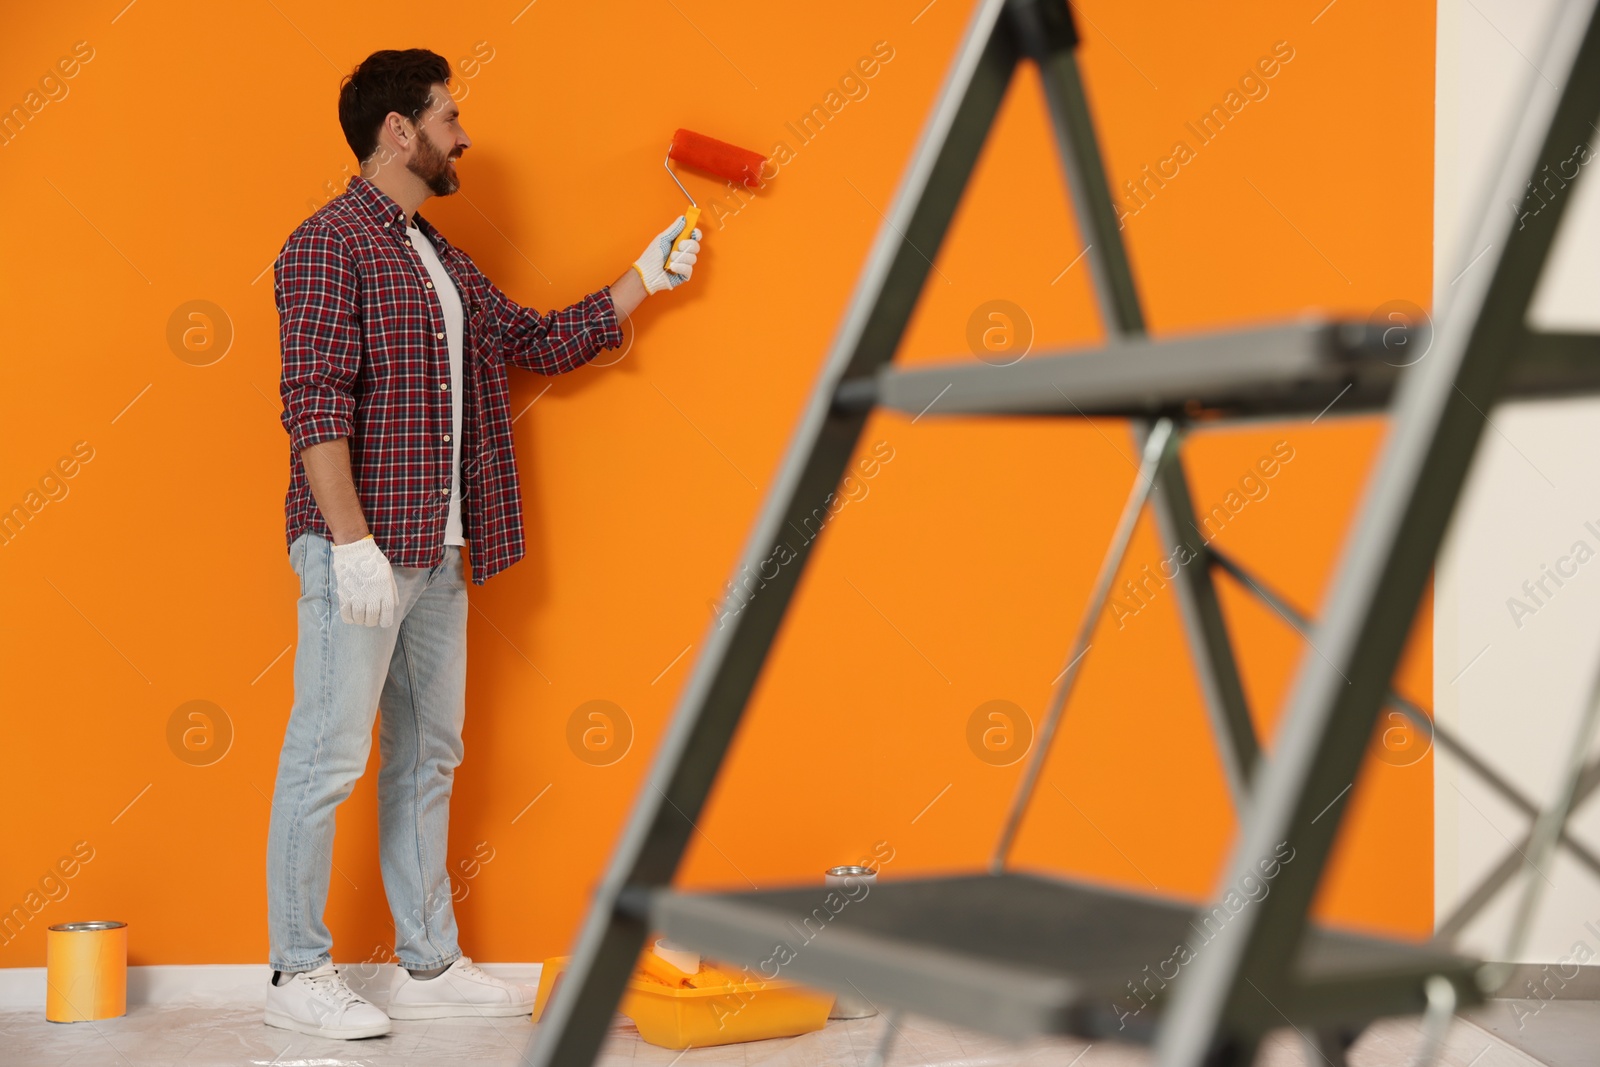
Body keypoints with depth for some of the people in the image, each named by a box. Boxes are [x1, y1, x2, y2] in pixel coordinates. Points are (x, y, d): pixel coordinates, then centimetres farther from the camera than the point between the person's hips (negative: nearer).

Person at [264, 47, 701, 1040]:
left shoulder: (440, 259, 19)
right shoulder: (330, 243, -8)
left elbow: (540, 340, 27)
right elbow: (314, 401, -17)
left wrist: (642, 281, 25)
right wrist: (352, 540, -23)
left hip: (439, 553, 9)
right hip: (360, 549, -9)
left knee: (428, 756, 12)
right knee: (329, 757, -3)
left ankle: (429, 963, 21)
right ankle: (299, 974, 9)